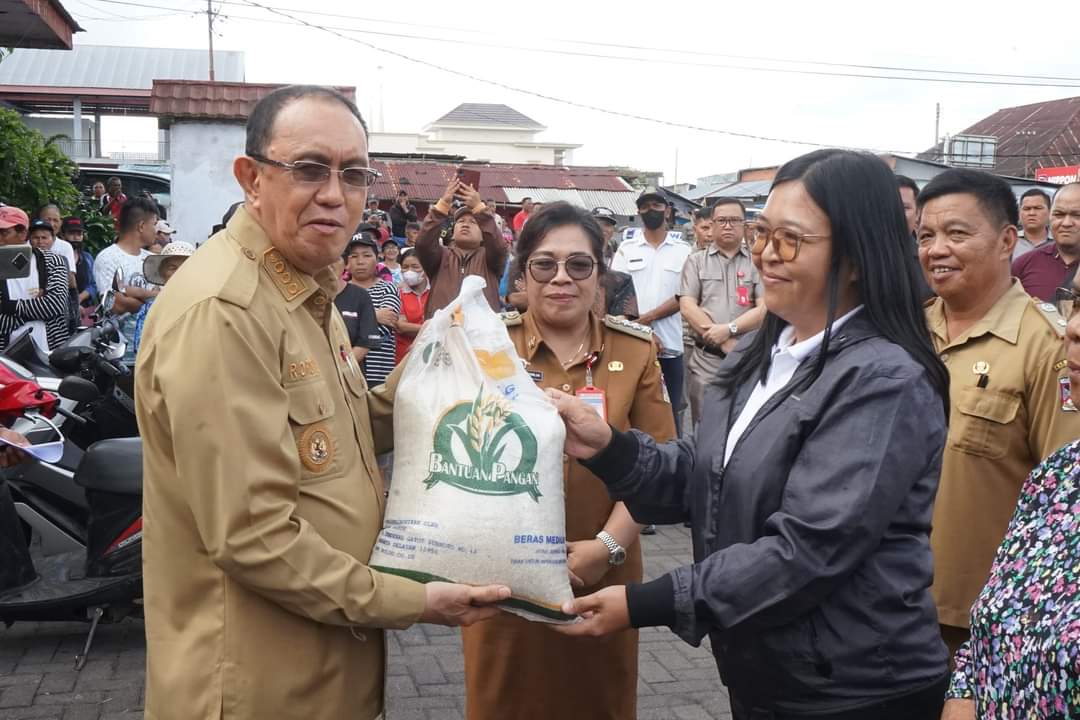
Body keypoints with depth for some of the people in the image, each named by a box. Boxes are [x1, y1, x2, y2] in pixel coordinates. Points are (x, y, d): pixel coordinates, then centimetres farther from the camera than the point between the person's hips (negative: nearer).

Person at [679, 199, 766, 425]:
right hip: (705, 359, 1)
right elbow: (687, 307, -2)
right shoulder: (696, 261, 8)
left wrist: (729, 329, -16)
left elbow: (765, 309, -3)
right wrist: (726, 344, -9)